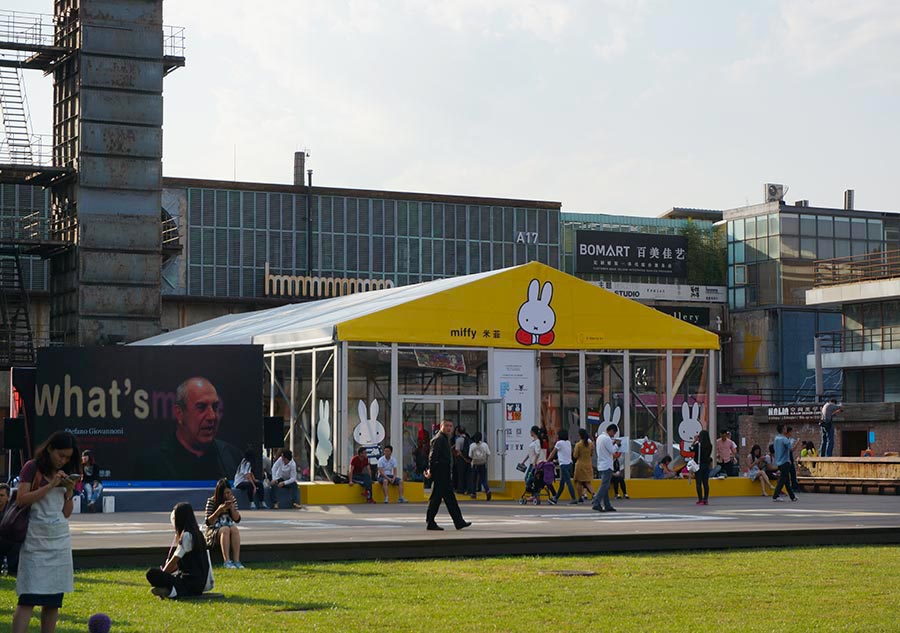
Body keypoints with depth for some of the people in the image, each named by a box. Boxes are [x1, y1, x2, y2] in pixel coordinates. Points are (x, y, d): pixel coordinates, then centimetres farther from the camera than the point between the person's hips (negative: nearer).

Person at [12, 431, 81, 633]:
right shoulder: (32, 467, -1)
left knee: (54, 600, 4)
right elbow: (21, 499, -12)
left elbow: (66, 513, 15)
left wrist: (70, 491, -2)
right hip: (36, 539, -6)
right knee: (28, 598, -13)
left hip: (60, 539, 6)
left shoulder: (66, 474, 15)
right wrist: (51, 485, -15)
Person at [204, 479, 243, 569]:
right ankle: (227, 562, -47)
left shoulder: (233, 500, 5)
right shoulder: (211, 501, -6)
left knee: (235, 529, -31)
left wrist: (232, 507, -13)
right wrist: (219, 510, -23)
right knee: (225, 529, -35)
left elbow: (237, 519, 3)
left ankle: (236, 561, -40)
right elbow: (208, 522, -11)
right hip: (214, 530, -3)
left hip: (230, 527, 3)